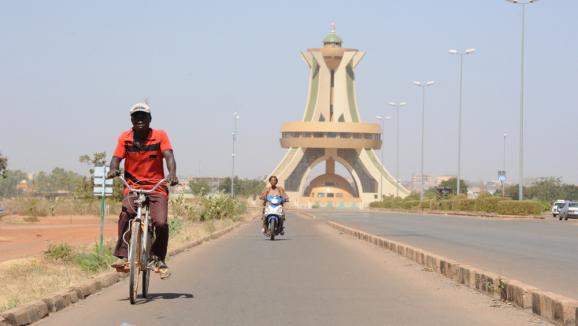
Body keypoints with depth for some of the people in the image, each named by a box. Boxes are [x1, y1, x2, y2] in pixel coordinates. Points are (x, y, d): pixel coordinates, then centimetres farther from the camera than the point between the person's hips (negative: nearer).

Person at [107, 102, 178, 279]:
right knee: (125, 215, -28)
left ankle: (159, 259, 4)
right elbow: (116, 158, -6)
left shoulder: (160, 136, -2)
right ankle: (122, 257, -25)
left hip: (156, 187, 0)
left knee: (161, 223, -18)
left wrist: (172, 173, -34)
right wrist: (113, 169, -30)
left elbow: (169, 156, -14)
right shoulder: (125, 137, 1)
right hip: (133, 187, 1)